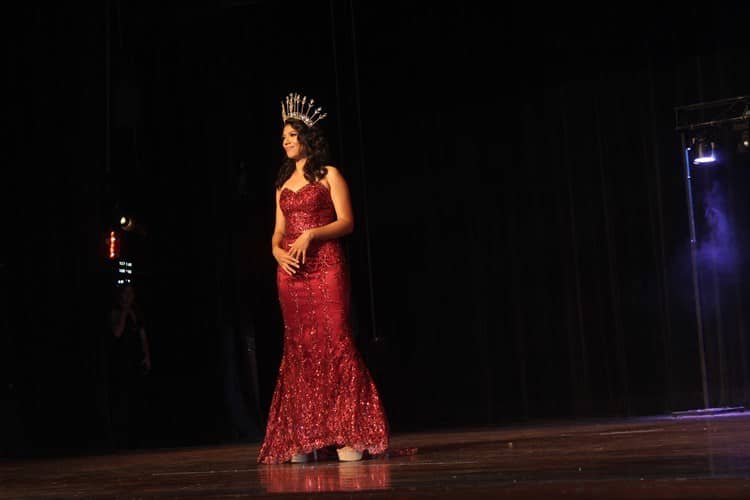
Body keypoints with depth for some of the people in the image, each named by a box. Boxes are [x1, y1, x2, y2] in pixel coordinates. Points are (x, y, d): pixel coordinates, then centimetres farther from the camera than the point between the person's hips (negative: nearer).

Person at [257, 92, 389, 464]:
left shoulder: (329, 175, 4)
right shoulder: (283, 183, 19)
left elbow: (346, 222, -4)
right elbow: (279, 231, 17)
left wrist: (311, 234, -17)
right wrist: (277, 251, -4)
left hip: (325, 267, -5)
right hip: (290, 271, 5)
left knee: (335, 344, -11)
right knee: (300, 349, 2)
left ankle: (350, 436, -9)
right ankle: (303, 440, 3)